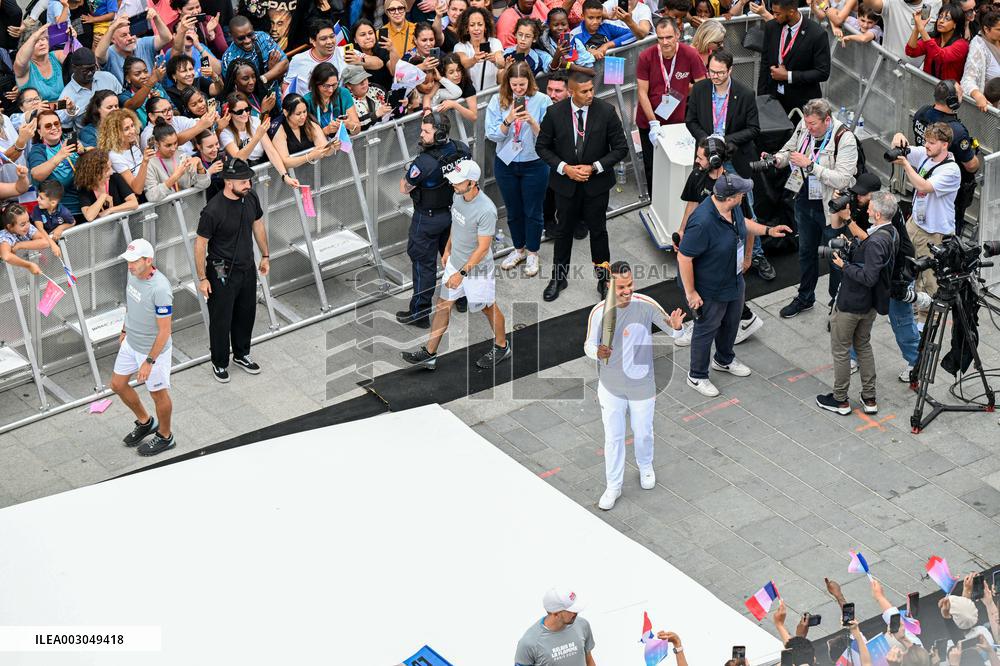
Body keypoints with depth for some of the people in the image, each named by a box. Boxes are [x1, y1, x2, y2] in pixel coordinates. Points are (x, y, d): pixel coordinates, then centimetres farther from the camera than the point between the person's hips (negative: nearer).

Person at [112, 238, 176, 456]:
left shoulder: (160, 289, -34)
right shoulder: (133, 273, -9)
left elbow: (164, 331, -27)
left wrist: (149, 362, -23)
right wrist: (125, 330, 22)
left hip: (153, 349, -8)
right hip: (131, 344, 8)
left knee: (158, 393, 12)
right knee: (118, 385, 20)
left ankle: (165, 437, 36)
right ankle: (145, 422, 43)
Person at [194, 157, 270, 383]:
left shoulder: (251, 197, -8)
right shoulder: (213, 210, -27)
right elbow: (200, 243, -17)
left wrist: (265, 256, 16)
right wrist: (202, 278, -13)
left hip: (247, 269, 6)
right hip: (222, 273, -6)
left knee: (246, 314, 20)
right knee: (221, 320, 7)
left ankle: (241, 355, 41)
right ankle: (219, 363, 26)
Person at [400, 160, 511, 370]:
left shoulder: (486, 210, -32)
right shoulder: (458, 196, -7)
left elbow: (483, 248, -27)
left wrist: (461, 273, -27)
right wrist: (448, 249, 20)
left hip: (476, 268, -8)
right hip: (455, 262, 8)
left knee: (488, 308, 13)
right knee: (443, 304, 11)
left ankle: (501, 347, 37)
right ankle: (429, 354, 20)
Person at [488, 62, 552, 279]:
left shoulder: (542, 101, -13)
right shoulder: (498, 101, -7)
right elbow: (492, 135, -11)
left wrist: (532, 122, -30)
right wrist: (508, 120, -27)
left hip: (534, 165, -2)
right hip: (506, 163, 2)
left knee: (533, 212, 10)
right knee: (513, 211, 18)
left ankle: (532, 254, 27)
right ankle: (519, 249, 37)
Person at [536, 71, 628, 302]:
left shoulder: (606, 111, -14)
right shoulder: (555, 113, -13)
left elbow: (621, 148, -8)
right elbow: (542, 146, -3)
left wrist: (594, 167, -17)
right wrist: (565, 168, -15)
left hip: (597, 183, -1)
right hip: (566, 183, 1)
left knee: (598, 231, 13)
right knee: (563, 231, 15)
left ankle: (603, 278, 29)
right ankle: (559, 278, 31)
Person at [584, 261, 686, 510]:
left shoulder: (646, 305, -18)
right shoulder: (599, 312, -17)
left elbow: (673, 332, -11)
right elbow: (588, 345, -5)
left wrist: (676, 327, -36)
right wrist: (596, 352, -29)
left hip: (642, 386, 0)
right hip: (611, 387, 0)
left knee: (643, 433, 20)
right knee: (613, 437, 12)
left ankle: (645, 467, 51)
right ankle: (613, 486, 30)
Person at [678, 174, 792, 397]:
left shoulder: (732, 207, -12)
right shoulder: (702, 222, -38)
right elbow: (684, 257, -31)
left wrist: (767, 230, 5)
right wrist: (690, 292, -24)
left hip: (734, 280, 8)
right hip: (710, 290, -8)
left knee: (731, 323, 28)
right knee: (706, 330, 12)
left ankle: (724, 360, 54)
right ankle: (697, 376, 34)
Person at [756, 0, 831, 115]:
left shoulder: (817, 34, -16)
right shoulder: (771, 27, -2)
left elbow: (823, 73, -14)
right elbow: (765, 64, 7)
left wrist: (788, 76, -17)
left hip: (802, 102, -4)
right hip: (773, 97, 4)